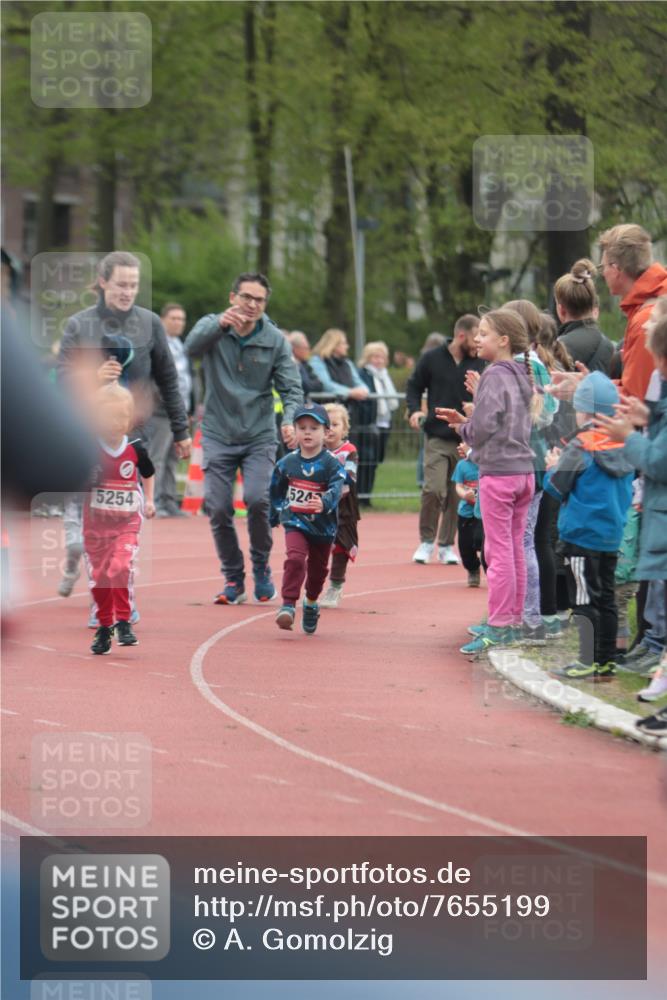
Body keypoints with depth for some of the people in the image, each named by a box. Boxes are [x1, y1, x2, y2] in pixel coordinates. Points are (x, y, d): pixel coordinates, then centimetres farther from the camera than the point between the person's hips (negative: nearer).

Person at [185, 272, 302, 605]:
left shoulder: (275, 341, -2)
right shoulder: (212, 327, -4)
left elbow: (291, 389, -4)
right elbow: (193, 346, -26)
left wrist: (290, 419, -25)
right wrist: (220, 324, -46)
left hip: (259, 437, 0)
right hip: (218, 436, 0)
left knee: (257, 499, -19)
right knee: (218, 509, -4)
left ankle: (261, 566, 4)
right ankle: (233, 580, 14)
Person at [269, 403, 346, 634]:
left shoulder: (332, 463, -10)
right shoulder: (287, 463, -1)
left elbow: (336, 489, -25)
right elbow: (276, 491, 14)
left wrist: (324, 503, -45)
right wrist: (274, 517, 18)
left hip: (323, 526, 0)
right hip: (295, 522, 0)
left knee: (317, 569, 16)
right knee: (295, 559, -23)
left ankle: (311, 603, 42)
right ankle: (288, 605, -24)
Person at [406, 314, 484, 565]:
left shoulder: (478, 363, 3)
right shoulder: (432, 359, 0)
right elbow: (414, 386, 9)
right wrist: (414, 410, -8)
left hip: (466, 440, 2)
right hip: (437, 438, -2)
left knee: (458, 495, 3)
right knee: (433, 488, -11)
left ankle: (447, 545, 16)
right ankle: (426, 540, 8)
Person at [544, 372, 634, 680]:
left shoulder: (580, 448, -15)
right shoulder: (623, 447, 4)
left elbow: (557, 487, -12)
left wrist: (552, 468, 10)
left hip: (581, 536, -7)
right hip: (612, 536, 7)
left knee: (584, 600, -3)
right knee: (606, 599, 12)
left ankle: (588, 663, -3)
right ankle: (606, 661, 15)